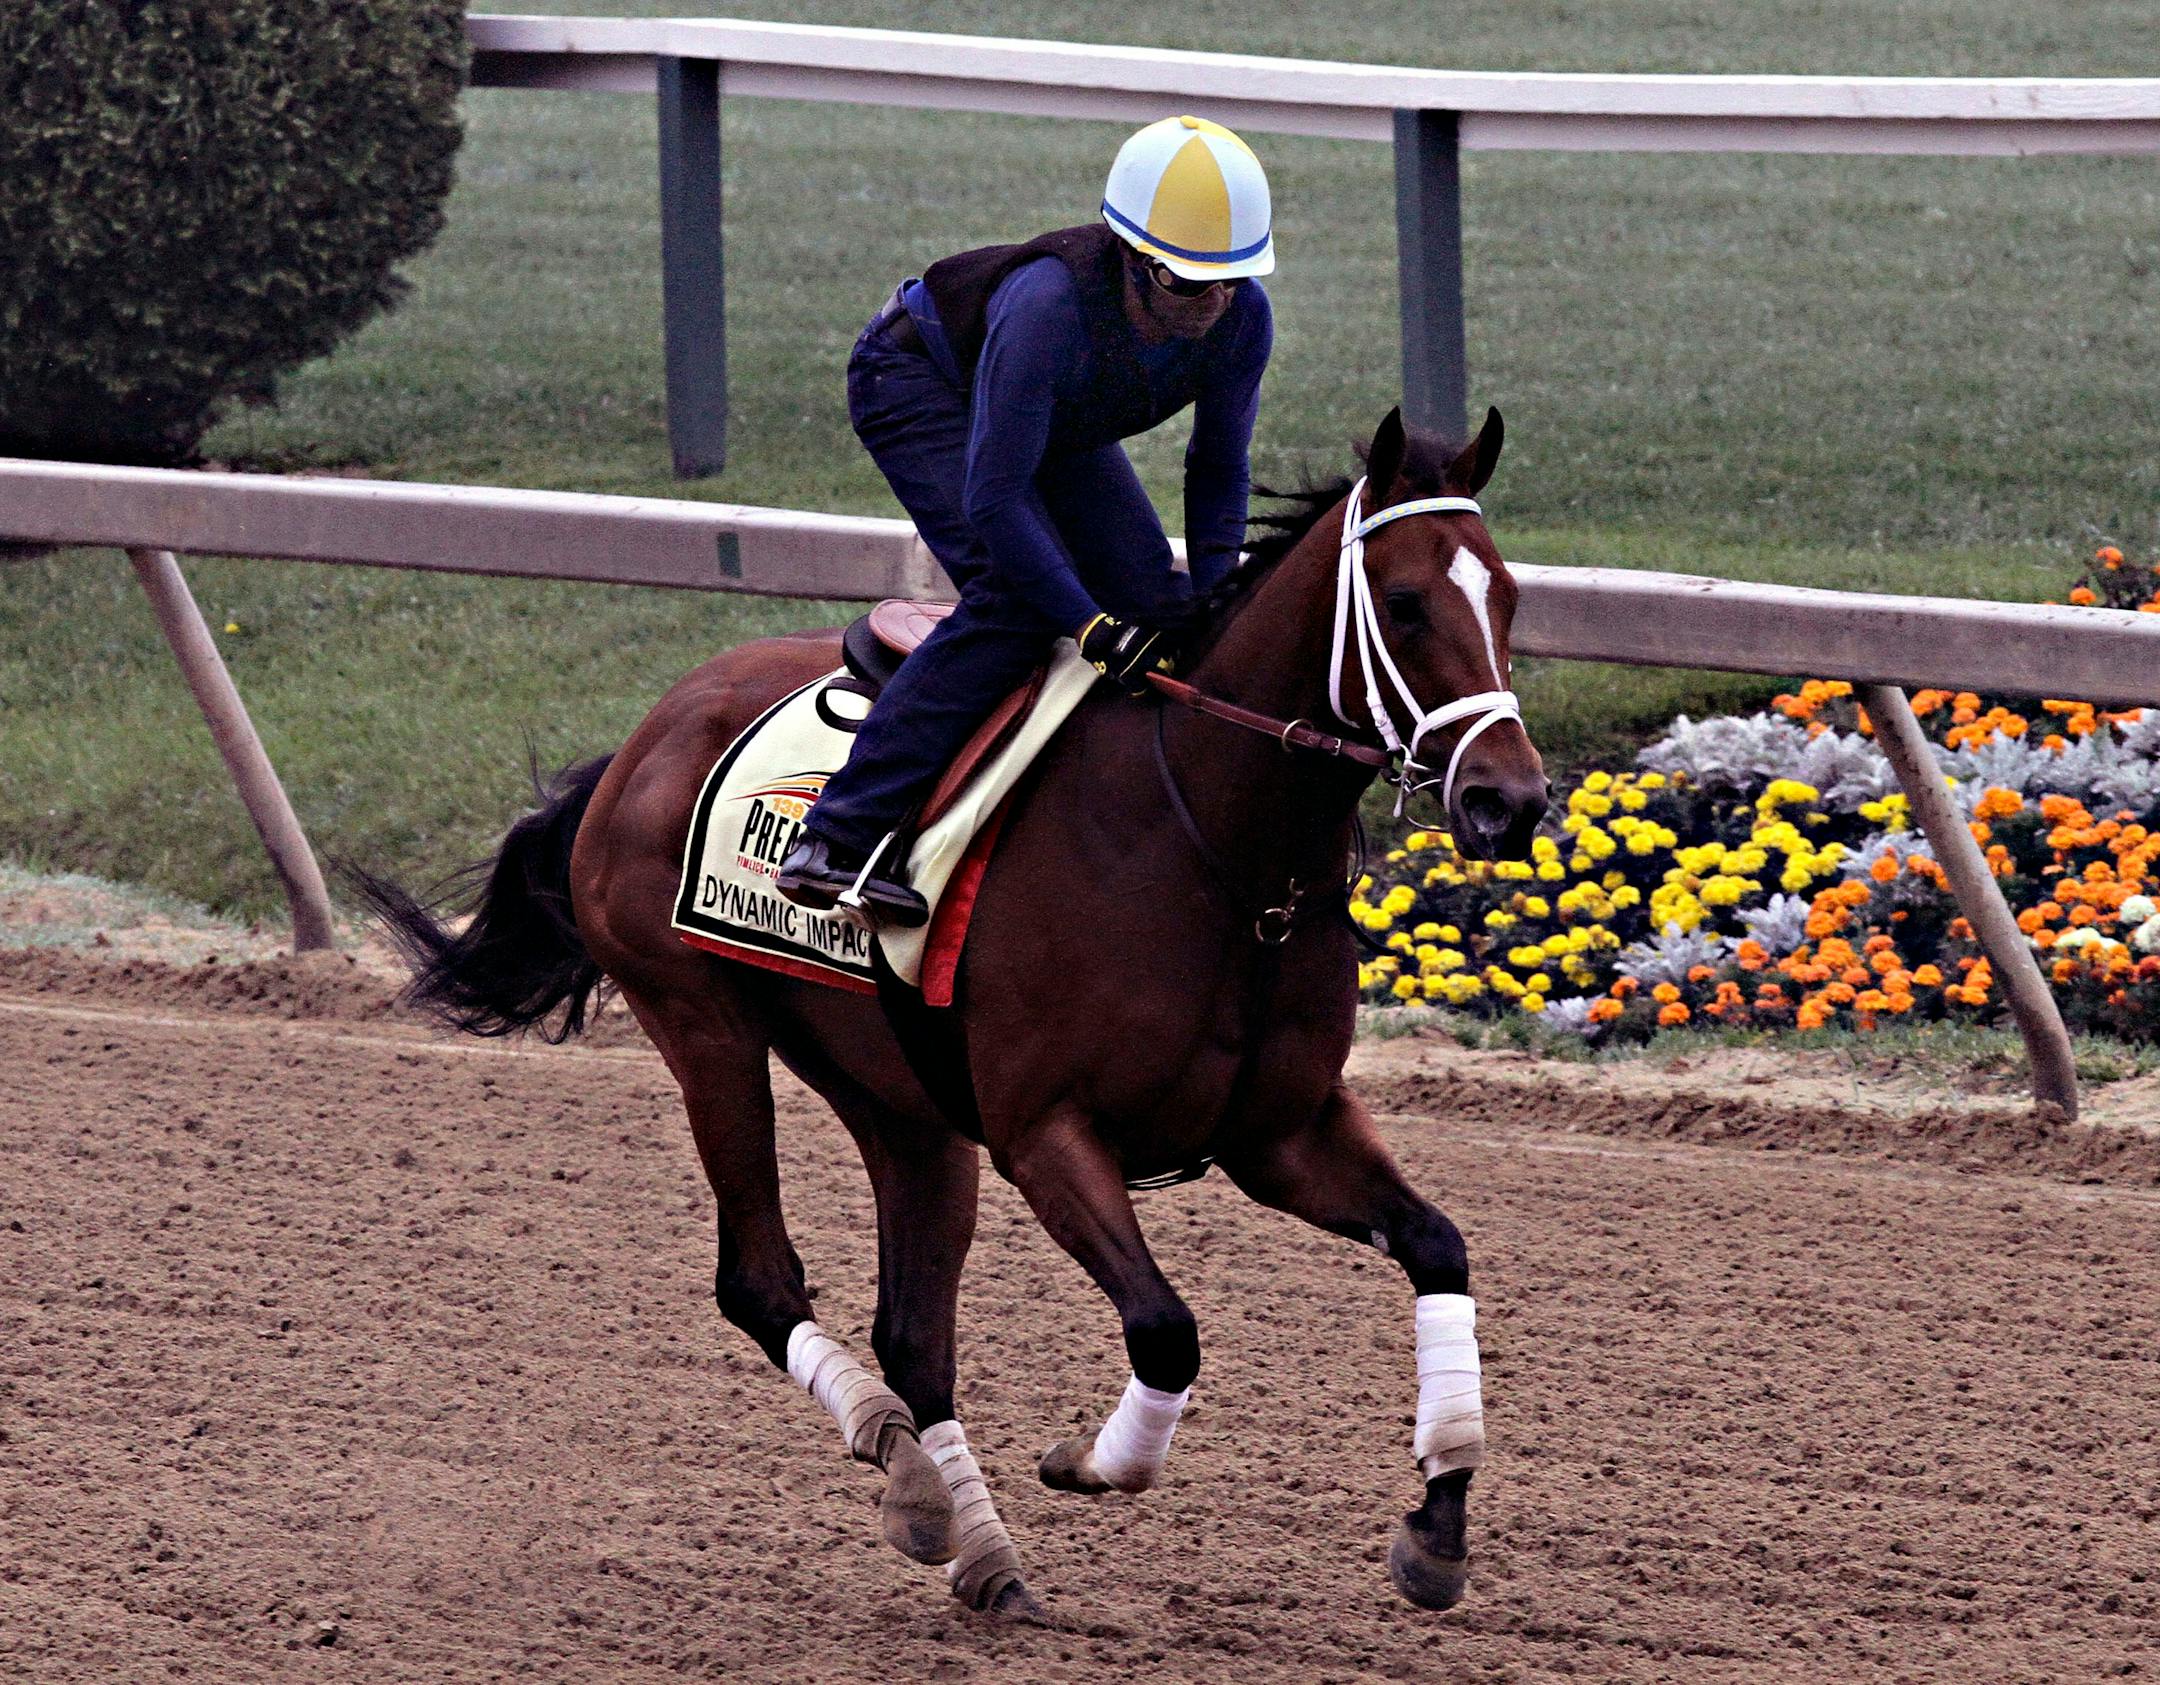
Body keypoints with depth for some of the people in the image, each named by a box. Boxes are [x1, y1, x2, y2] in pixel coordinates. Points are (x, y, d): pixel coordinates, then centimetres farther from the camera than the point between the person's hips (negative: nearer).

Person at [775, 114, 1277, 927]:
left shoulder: (1241, 318, -25)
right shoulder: (1049, 308, -43)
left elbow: (1219, 467, -7)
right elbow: (994, 499, -38)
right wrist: (1091, 625, -39)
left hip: (1058, 421, 7)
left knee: (1154, 602, -5)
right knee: (1015, 594, -25)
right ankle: (839, 840, -28)